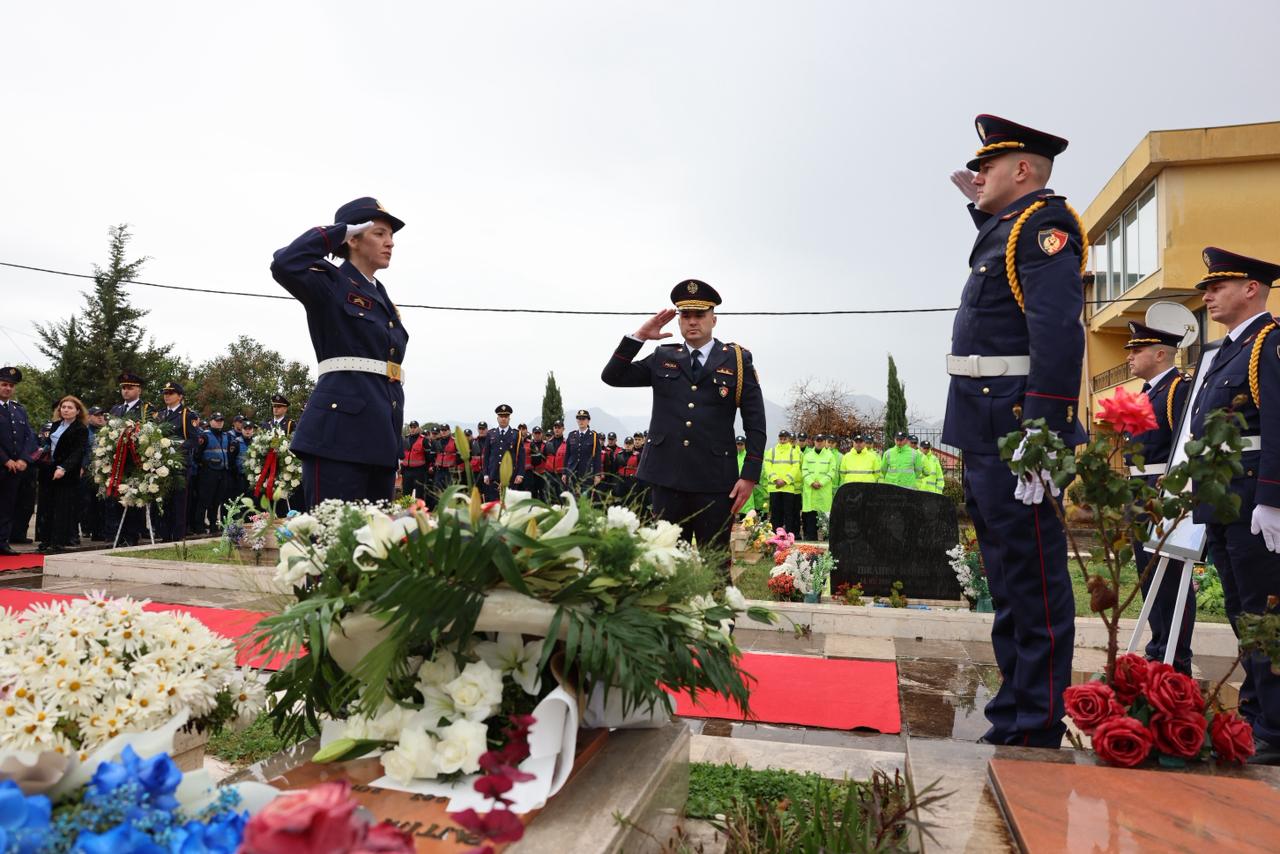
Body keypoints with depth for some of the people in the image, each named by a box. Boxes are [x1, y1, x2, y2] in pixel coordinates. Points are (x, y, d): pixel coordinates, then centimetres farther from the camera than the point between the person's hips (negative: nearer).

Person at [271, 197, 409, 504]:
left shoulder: (383, 299, 23)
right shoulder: (331, 283, 1)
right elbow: (284, 265, -22)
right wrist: (337, 232, -7)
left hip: (381, 433, 8)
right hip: (341, 428, -8)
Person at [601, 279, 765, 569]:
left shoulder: (737, 360, 4)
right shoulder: (662, 358, 12)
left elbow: (755, 423, 2)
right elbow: (611, 376, 7)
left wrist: (749, 475, -6)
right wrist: (639, 336, -3)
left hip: (715, 481, -2)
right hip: (667, 478, 3)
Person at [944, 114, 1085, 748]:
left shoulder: (1044, 222, -9)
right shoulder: (1005, 228, 19)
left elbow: (1059, 336, -21)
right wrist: (981, 207, 32)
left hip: (1018, 434, -10)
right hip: (986, 435, 10)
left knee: (1033, 585, -3)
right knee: (1009, 584, 15)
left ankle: (1037, 734, 8)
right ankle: (1012, 721, 27)